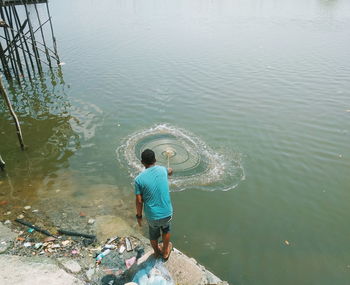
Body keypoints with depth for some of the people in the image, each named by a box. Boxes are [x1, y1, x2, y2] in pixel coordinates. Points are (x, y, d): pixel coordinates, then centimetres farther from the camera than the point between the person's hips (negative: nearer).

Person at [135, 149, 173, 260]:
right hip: (167, 213, 1)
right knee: (166, 230, 31)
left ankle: (157, 251, 55)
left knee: (153, 234, 28)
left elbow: (139, 201, -12)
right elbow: (170, 171, 19)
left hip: (152, 215, -1)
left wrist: (139, 216, 5)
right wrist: (170, 171, 44)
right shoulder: (162, 170, -7)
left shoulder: (139, 179, -16)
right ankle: (165, 252, 51)